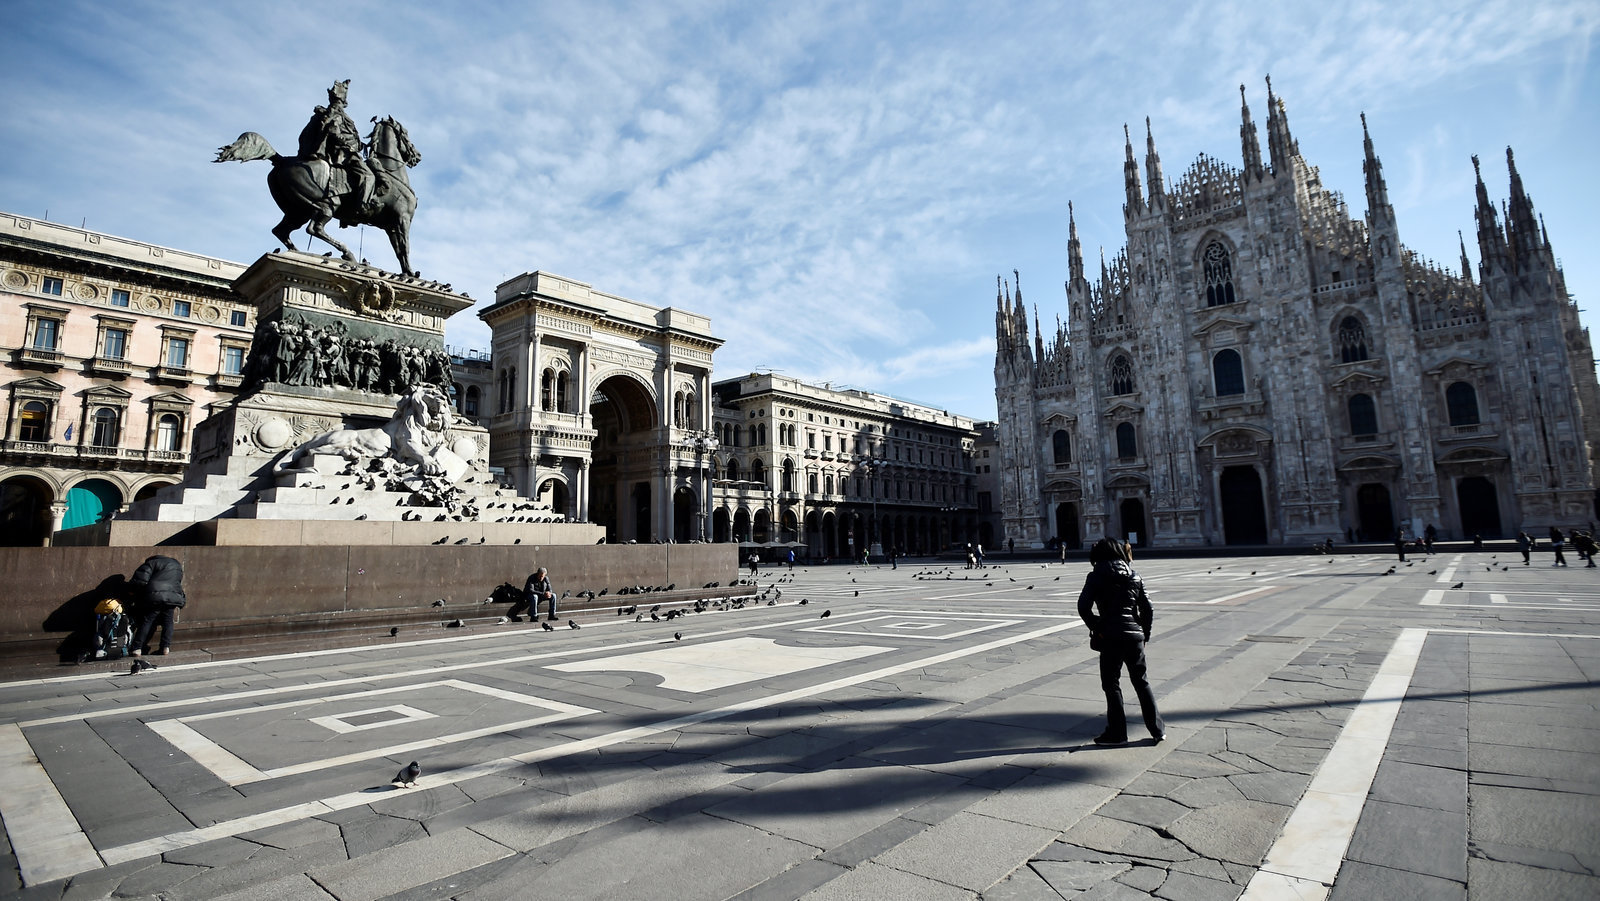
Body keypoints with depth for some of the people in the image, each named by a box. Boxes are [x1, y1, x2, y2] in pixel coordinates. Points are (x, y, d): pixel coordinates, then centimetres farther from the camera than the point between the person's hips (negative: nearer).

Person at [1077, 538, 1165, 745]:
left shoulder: (1098, 575, -3)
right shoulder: (1135, 576, 11)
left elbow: (1083, 606, -13)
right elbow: (1147, 609, 9)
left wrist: (1096, 627, -2)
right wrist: (1144, 634, 16)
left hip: (1111, 637, -5)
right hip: (1135, 635, 5)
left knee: (1112, 684, 6)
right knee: (1141, 682, 17)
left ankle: (1116, 732, 11)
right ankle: (1158, 729, 22)